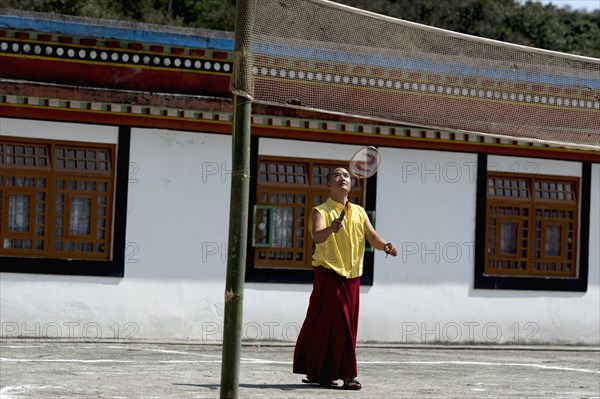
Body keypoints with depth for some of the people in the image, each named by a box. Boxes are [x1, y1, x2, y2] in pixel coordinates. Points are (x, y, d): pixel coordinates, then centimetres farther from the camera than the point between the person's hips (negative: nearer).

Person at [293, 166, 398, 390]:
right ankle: (346, 374, -8)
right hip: (328, 274, -6)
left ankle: (316, 372, 15)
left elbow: (373, 237, 2)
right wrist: (331, 228, -46)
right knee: (338, 324, -11)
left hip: (352, 275, 6)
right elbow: (317, 237, -24)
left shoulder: (359, 212, 12)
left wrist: (386, 246, -20)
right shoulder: (321, 211, -5)